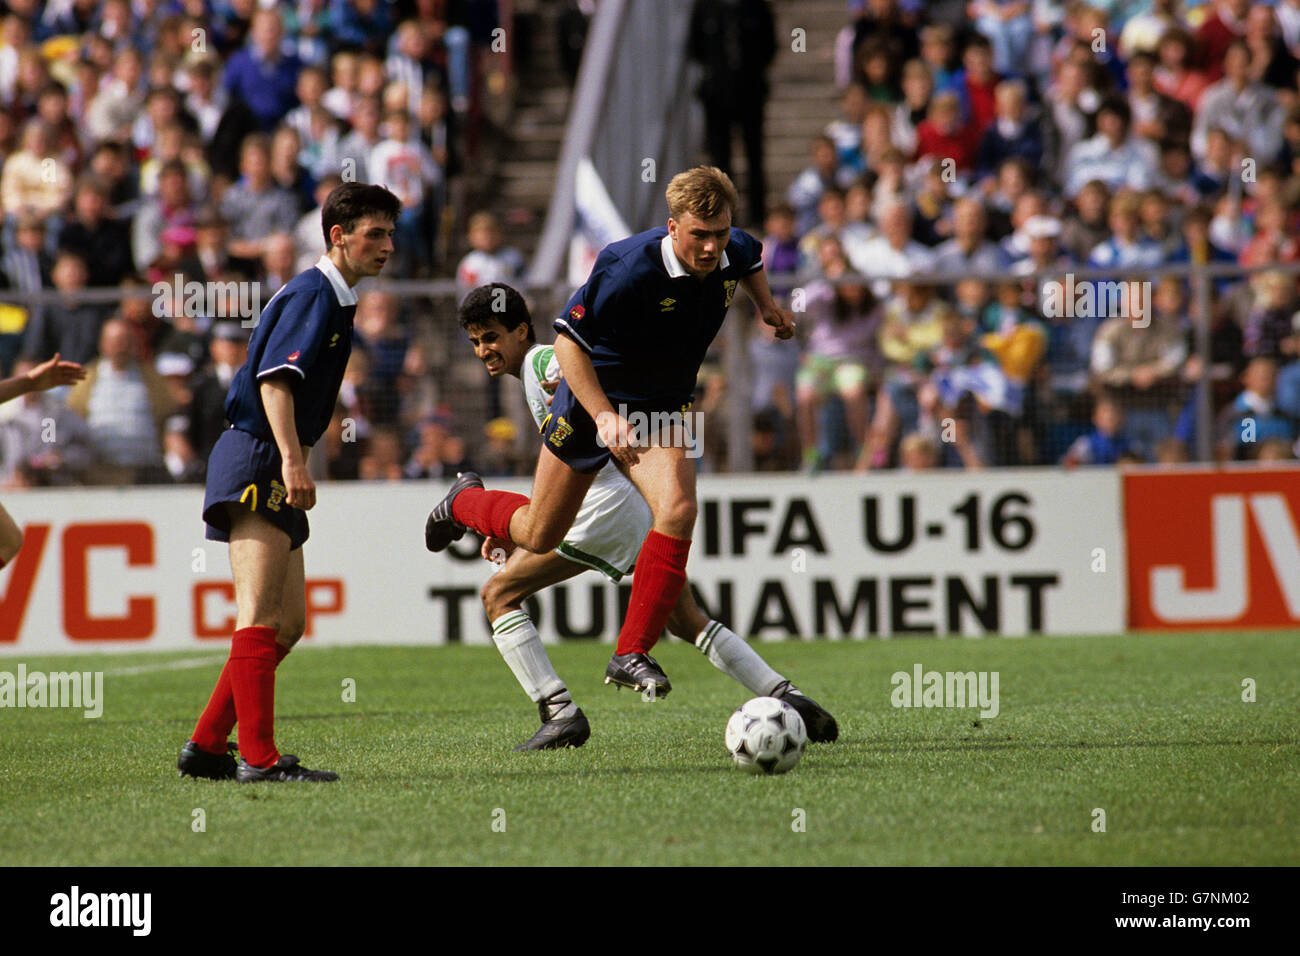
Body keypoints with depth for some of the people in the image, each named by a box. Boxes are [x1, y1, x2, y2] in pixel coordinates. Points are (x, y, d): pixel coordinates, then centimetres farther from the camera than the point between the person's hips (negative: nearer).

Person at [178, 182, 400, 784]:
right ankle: (258, 758, -19)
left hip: (272, 473, 10)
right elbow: (275, 377, -21)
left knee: (287, 625, 9)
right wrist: (292, 460, -30)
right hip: (254, 459, -10)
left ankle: (206, 747, 11)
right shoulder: (313, 292, -10)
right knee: (260, 617, -14)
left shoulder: (335, 300, 21)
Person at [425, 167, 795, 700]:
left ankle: (631, 655, -15)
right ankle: (466, 502, 45)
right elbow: (568, 341, -26)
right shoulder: (629, 268, -31)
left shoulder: (732, 254, -11)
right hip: (593, 400, -4)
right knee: (539, 536, 8)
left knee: (677, 510, -23)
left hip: (659, 411, 4)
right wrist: (604, 416, -32)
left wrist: (767, 307, 10)